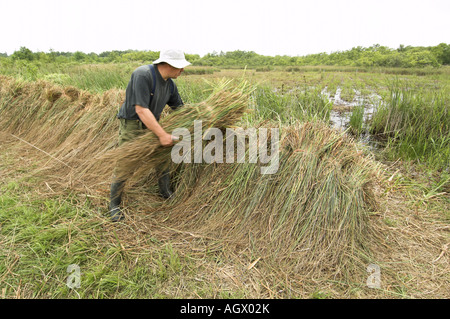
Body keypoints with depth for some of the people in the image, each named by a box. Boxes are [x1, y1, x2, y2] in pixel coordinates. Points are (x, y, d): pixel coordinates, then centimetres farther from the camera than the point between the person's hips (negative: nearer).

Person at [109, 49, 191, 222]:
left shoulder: (170, 85, -2)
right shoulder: (143, 75, -27)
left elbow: (179, 107, 12)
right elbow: (141, 110, -32)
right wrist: (162, 134, -33)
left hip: (152, 124, 7)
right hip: (131, 125, -7)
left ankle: (166, 192, 34)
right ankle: (114, 205, 16)